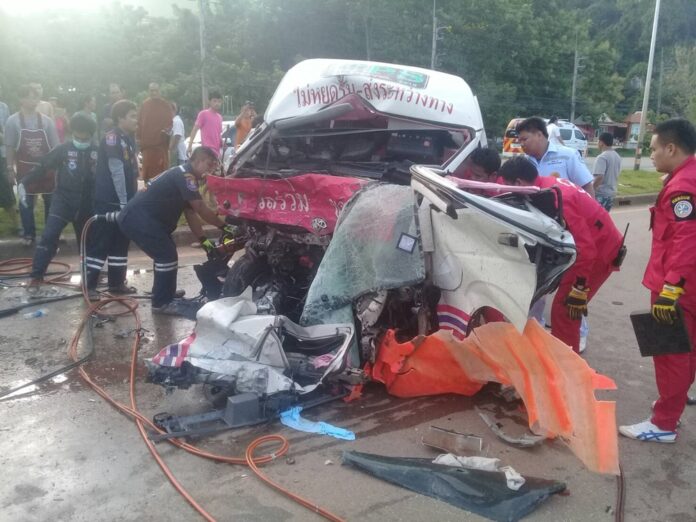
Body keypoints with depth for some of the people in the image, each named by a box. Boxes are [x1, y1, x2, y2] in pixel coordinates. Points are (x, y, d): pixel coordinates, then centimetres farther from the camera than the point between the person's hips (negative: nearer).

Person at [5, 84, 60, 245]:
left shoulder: (46, 121, -1)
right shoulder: (13, 120, -4)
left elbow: (55, 147, 2)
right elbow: (10, 147, 1)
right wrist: (10, 168, -2)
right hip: (25, 168, -1)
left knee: (51, 201, 7)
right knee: (26, 202, 7)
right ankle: (29, 234, 20)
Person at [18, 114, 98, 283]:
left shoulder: (97, 153, -2)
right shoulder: (63, 149, -5)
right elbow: (43, 167, -4)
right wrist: (23, 182, -13)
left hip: (86, 204, 2)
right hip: (63, 199, -2)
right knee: (49, 235, -11)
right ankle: (37, 274, -5)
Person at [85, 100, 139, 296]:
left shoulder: (129, 139, 14)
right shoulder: (111, 138, -13)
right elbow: (117, 172, -18)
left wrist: (131, 200, 15)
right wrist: (123, 202, -19)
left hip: (124, 201, 9)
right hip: (108, 201, -9)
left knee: (121, 242, 13)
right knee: (100, 243, -5)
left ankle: (117, 282, 21)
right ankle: (89, 284, 1)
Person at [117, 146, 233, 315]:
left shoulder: (184, 176, 17)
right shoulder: (185, 175, -15)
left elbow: (190, 213, 17)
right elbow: (201, 209, -18)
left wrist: (203, 240, 11)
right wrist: (224, 226, -10)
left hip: (139, 216, 11)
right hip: (137, 218, -11)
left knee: (165, 254, 20)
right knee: (168, 256, -10)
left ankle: (164, 294, 31)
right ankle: (162, 303, -1)